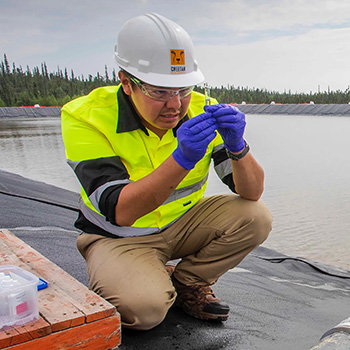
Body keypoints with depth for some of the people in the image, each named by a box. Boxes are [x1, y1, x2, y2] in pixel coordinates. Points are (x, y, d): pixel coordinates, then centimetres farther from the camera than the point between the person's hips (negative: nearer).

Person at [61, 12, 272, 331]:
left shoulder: (203, 111, -13)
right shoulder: (87, 117, -23)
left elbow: (252, 192, -14)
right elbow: (120, 212, -32)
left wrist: (237, 146, -36)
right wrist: (182, 159, -44)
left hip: (181, 225, 5)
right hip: (119, 237, -4)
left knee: (255, 217, -16)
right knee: (143, 307, -31)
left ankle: (185, 283, 5)